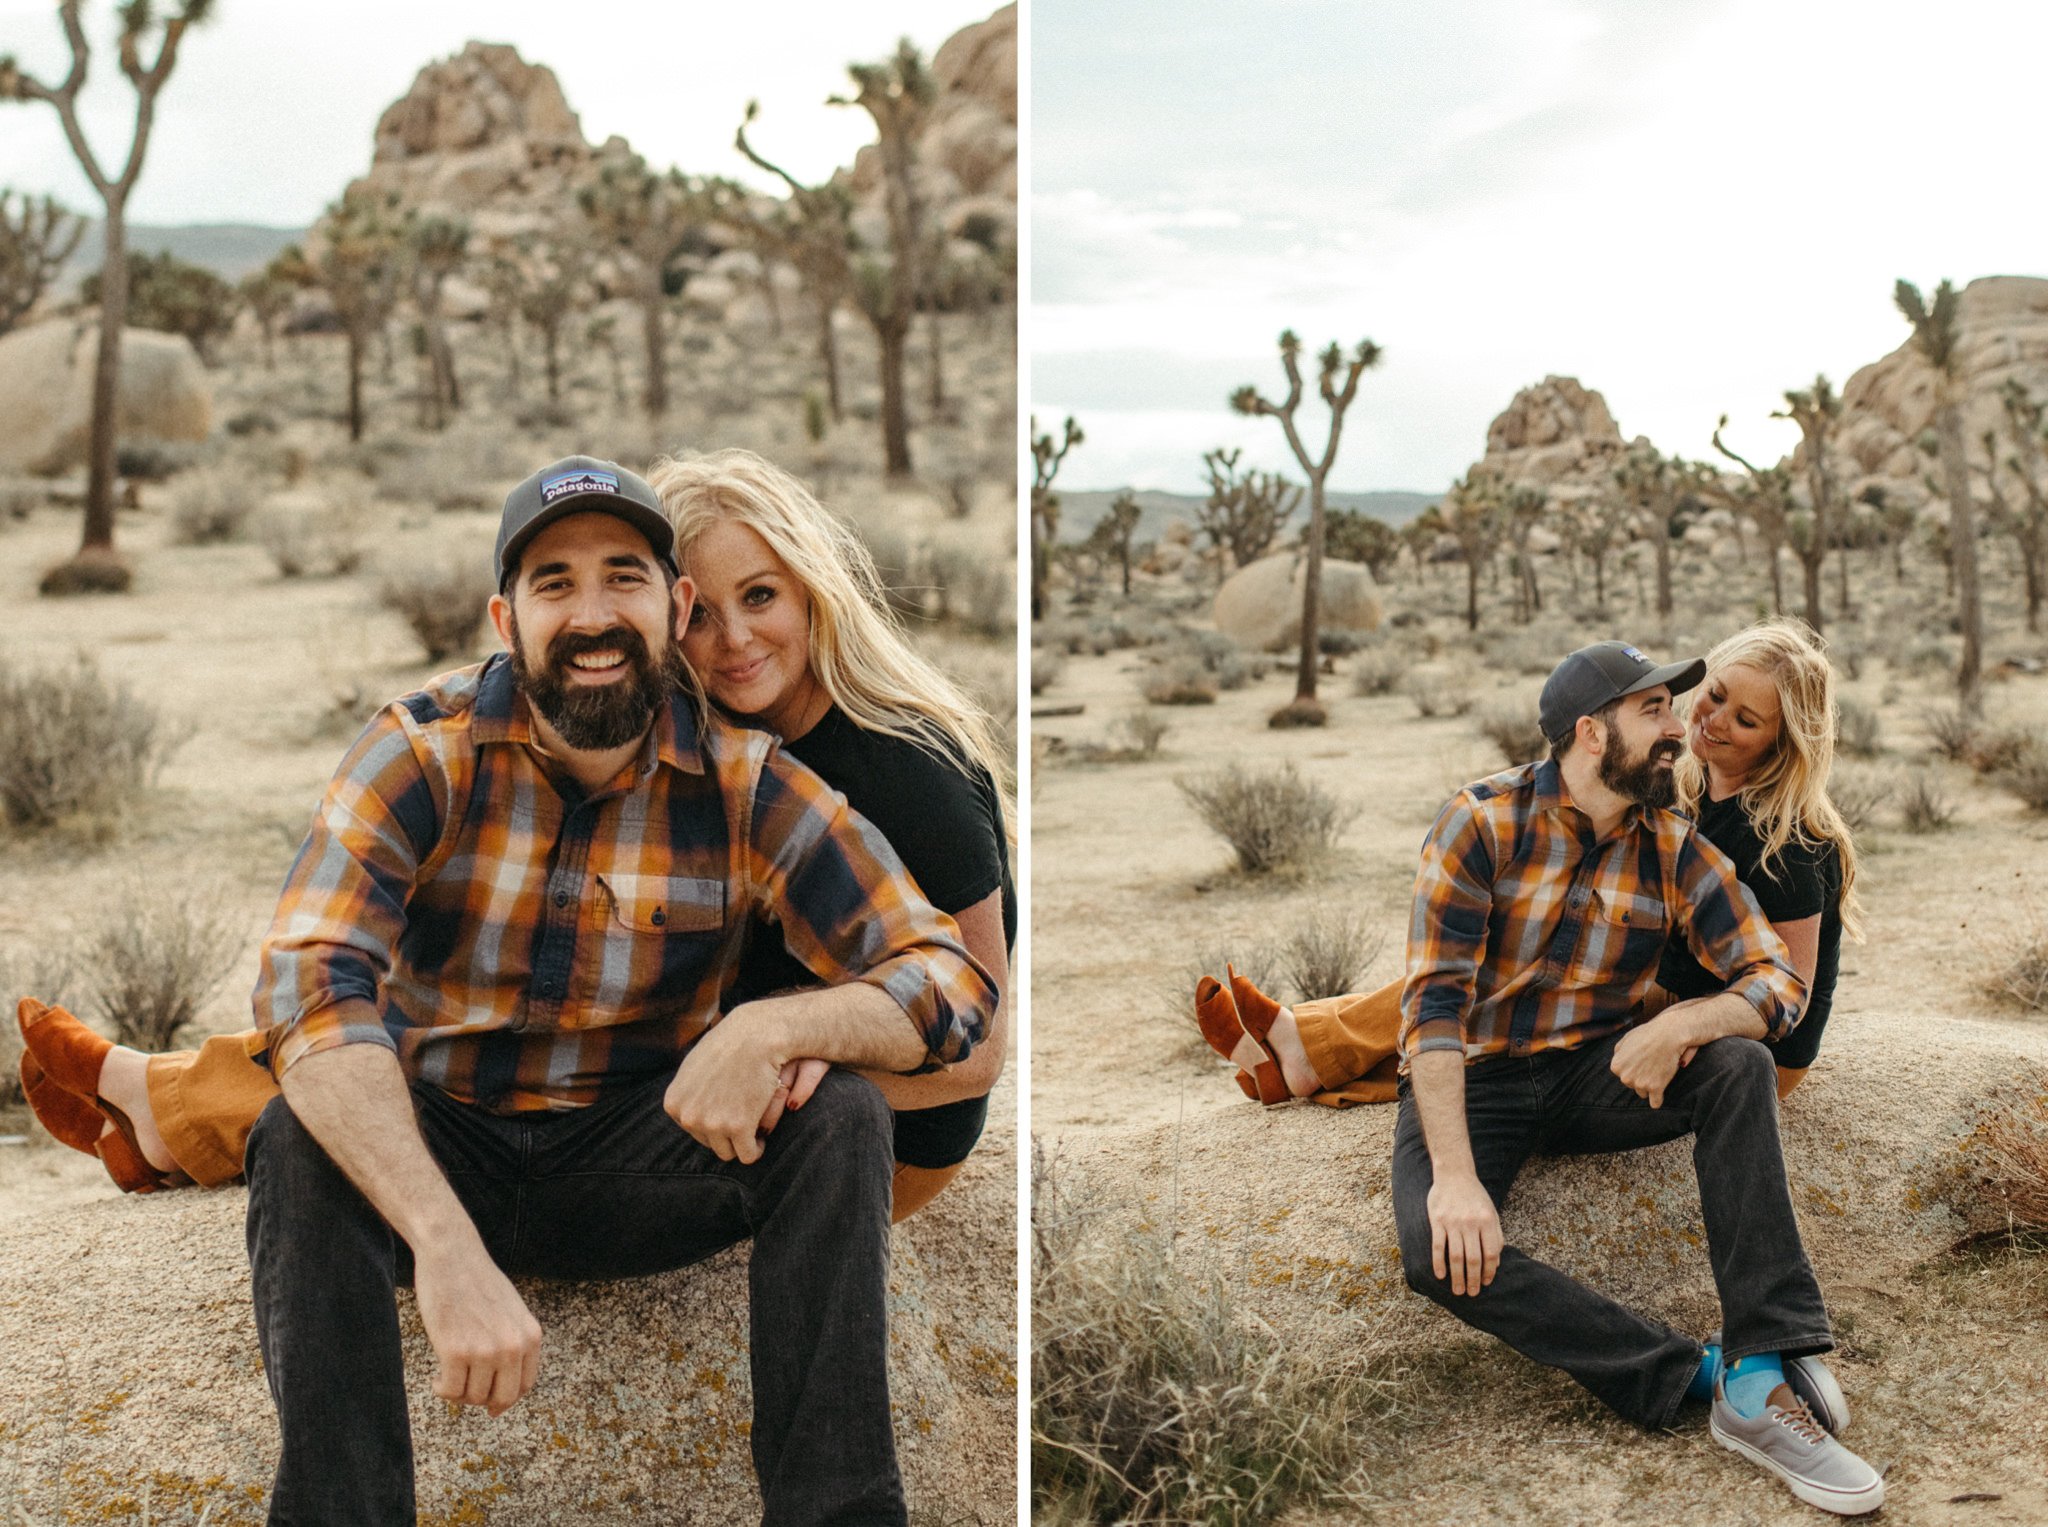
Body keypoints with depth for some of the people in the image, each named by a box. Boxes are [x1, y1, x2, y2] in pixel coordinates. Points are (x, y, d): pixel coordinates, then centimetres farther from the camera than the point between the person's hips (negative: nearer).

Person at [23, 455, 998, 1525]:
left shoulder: (744, 784, -10)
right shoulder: (424, 754, -14)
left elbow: (951, 982, -13)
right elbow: (306, 986, -30)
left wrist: (771, 1027, -36)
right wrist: (449, 1249, -45)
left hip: (630, 1170, 1)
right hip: (434, 1148, -1)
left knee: (839, 1119, -23)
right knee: (302, 1135, -31)